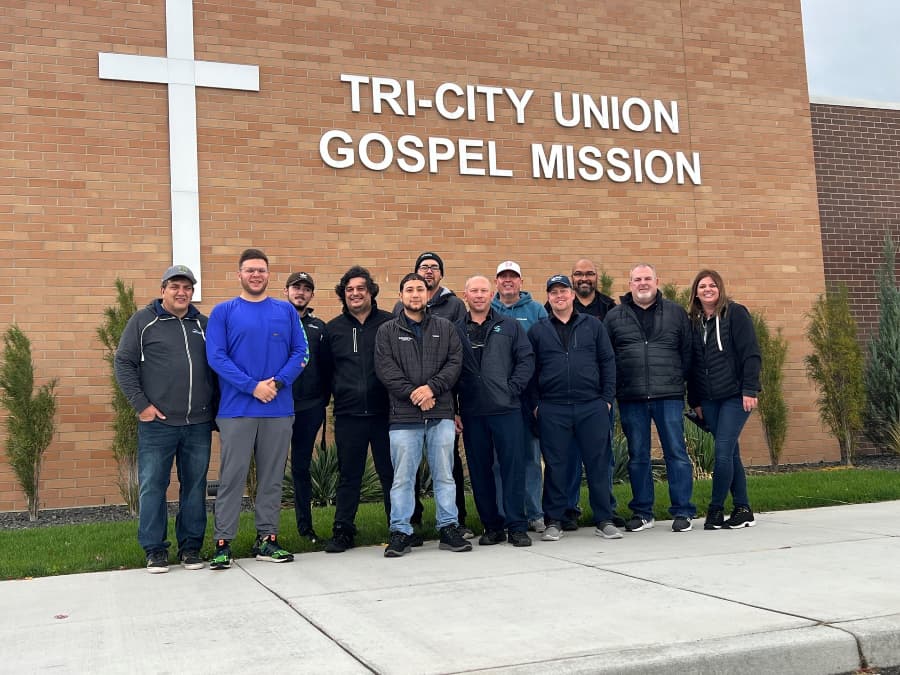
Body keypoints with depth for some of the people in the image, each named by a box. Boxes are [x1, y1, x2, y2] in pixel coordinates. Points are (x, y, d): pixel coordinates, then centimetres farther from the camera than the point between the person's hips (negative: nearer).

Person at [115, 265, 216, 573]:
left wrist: (215, 408, 10)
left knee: (195, 486, 8)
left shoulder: (202, 324, 12)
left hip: (199, 423, 3)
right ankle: (155, 549, 14)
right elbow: (124, 364, -1)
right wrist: (141, 405, -8)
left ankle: (191, 546, 19)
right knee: (152, 486, 2)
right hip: (157, 422, -3)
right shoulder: (143, 321, 2)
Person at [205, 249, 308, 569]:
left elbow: (300, 352, 4)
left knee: (272, 477, 8)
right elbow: (216, 356, -6)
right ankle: (223, 542, 8)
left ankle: (267, 538, 18)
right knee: (232, 476, 0)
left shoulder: (286, 311, 9)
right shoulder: (223, 312, 2)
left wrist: (278, 382, -12)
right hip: (237, 408, -2)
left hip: (279, 408, 2)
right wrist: (253, 386, -15)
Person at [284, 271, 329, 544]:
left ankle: (305, 524, 19)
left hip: (310, 408, 3)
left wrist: (324, 399, 5)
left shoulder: (318, 327, 12)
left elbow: (325, 366, 12)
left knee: (302, 467, 11)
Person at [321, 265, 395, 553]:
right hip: (348, 414, 2)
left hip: (384, 411, -2)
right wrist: (339, 393, 7)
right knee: (348, 475, 8)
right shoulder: (333, 329, 8)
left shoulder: (389, 324, 0)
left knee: (391, 472, 6)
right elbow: (325, 368, 15)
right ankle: (343, 532, 17)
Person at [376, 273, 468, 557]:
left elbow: (455, 362, 2)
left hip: (441, 414, 2)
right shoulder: (387, 331, 8)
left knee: (444, 475, 6)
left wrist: (432, 387, -12)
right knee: (402, 477, 1)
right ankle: (400, 532, 9)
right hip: (403, 416, -1)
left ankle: (449, 528, 15)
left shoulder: (445, 328, 12)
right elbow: (385, 368, -3)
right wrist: (412, 393, -13)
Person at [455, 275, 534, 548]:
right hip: (472, 413, 1)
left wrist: (512, 389, -8)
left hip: (506, 410, -1)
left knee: (513, 466, -2)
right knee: (479, 470, 6)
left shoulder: (510, 326, 7)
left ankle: (517, 526, 6)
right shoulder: (455, 331, 8)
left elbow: (526, 359, 4)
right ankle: (492, 526, 17)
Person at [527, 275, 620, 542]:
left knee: (598, 463, 3)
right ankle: (553, 522, 13)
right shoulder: (538, 331, 9)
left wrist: (607, 398, 0)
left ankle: (604, 520, 12)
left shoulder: (593, 326, 10)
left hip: (592, 407, 0)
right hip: (552, 409, 0)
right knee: (555, 466, 4)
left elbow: (608, 362, 8)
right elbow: (530, 370, 8)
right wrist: (535, 404, 0)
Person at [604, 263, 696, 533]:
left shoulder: (676, 313, 8)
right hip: (631, 399, 1)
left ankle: (682, 511, 10)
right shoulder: (614, 316, 8)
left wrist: (679, 381, 1)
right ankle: (642, 512, 19)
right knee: (637, 457, 8)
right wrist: (612, 389, 1)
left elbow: (687, 353, 8)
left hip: (669, 396, -1)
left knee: (676, 452, 1)